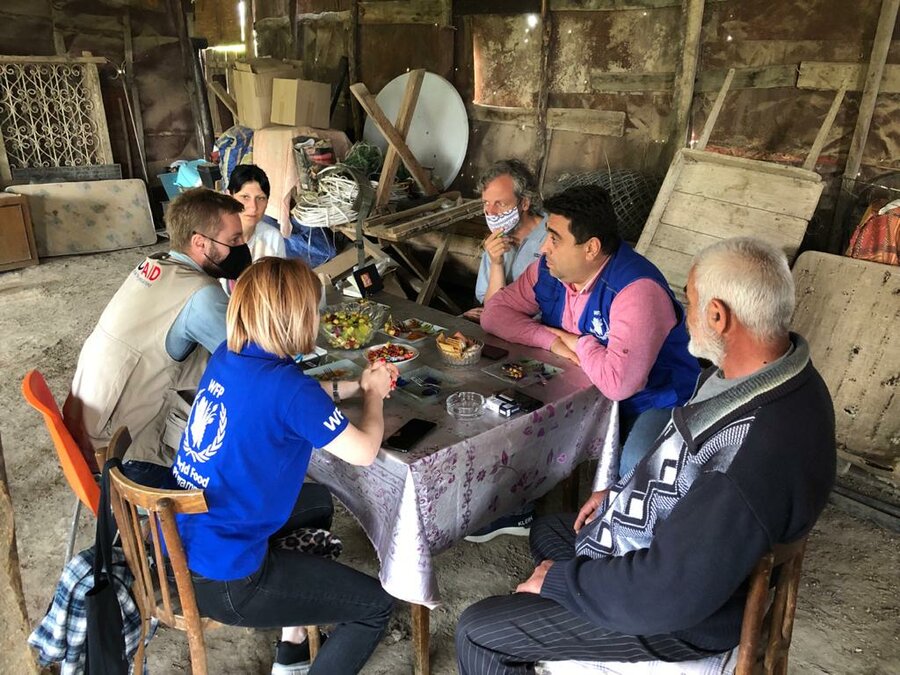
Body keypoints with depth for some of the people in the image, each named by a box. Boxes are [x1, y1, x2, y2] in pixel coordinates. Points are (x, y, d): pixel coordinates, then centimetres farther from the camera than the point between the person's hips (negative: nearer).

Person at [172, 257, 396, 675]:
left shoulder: (226, 358, -2)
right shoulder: (288, 385, -26)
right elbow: (364, 452, -13)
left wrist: (356, 385, 16)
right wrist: (374, 394, 5)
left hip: (176, 544, 9)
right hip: (220, 581, -9)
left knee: (317, 502, 30)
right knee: (376, 606, 3)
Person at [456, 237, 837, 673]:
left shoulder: (757, 457, -40)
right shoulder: (770, 372, -7)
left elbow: (666, 593, -32)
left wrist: (559, 577, -18)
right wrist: (624, 494, 9)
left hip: (672, 614, -9)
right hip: (662, 538, 9)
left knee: (477, 633, -5)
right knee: (546, 531, 28)